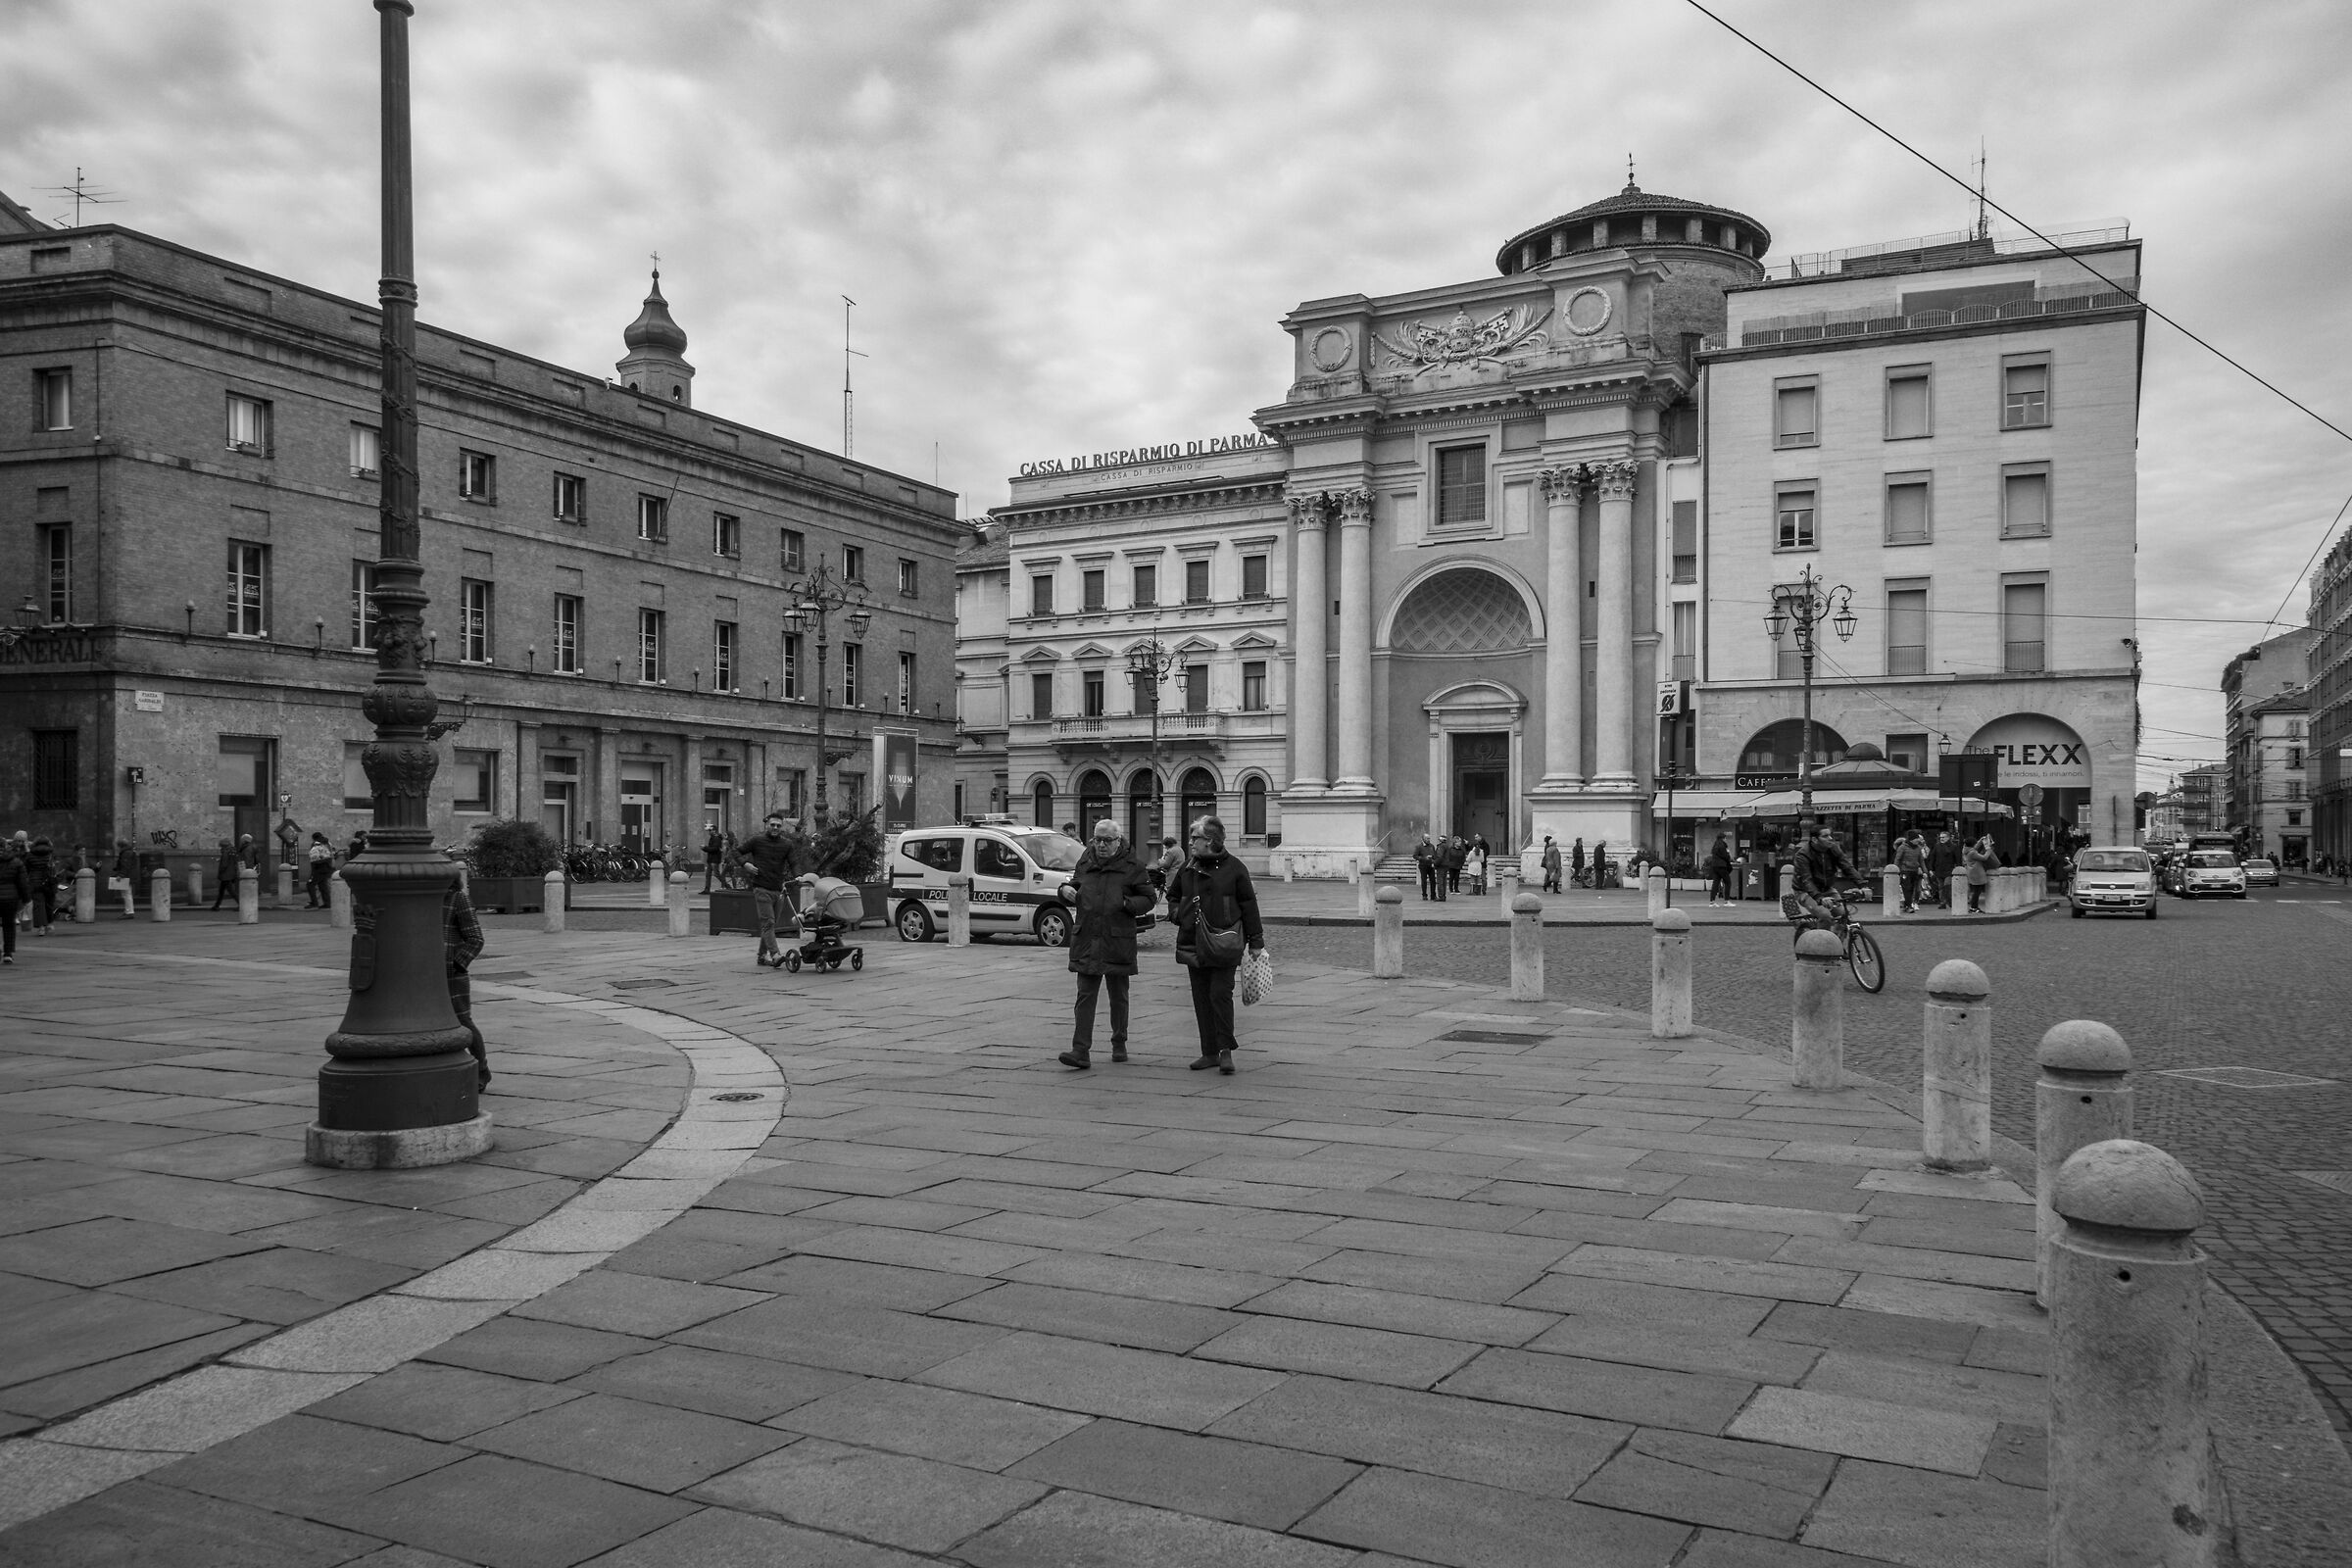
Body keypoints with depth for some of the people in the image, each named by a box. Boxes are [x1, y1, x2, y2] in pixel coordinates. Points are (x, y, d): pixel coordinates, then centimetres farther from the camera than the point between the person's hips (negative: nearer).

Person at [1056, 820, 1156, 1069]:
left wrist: (1126, 904, -15)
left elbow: (1149, 898, 1)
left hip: (1118, 942, -2)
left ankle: (1119, 1045, 29)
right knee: (1085, 995, -5)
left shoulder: (1132, 867, -1)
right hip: (1086, 940, 2)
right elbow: (1075, 891, 23)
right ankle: (1081, 1051, -9)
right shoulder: (1084, 863, 10)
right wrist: (1065, 890, 0)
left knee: (1119, 996, 12)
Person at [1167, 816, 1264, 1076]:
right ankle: (1210, 1052, 15)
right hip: (1193, 944, 6)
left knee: (1220, 994, -11)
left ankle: (1225, 1050, -2)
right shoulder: (1188, 869, 11)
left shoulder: (1234, 868, -4)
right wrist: (1176, 911, 6)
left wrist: (1255, 941, -3)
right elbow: (1173, 895, 28)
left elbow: (1249, 905, -2)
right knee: (1201, 999, 7)